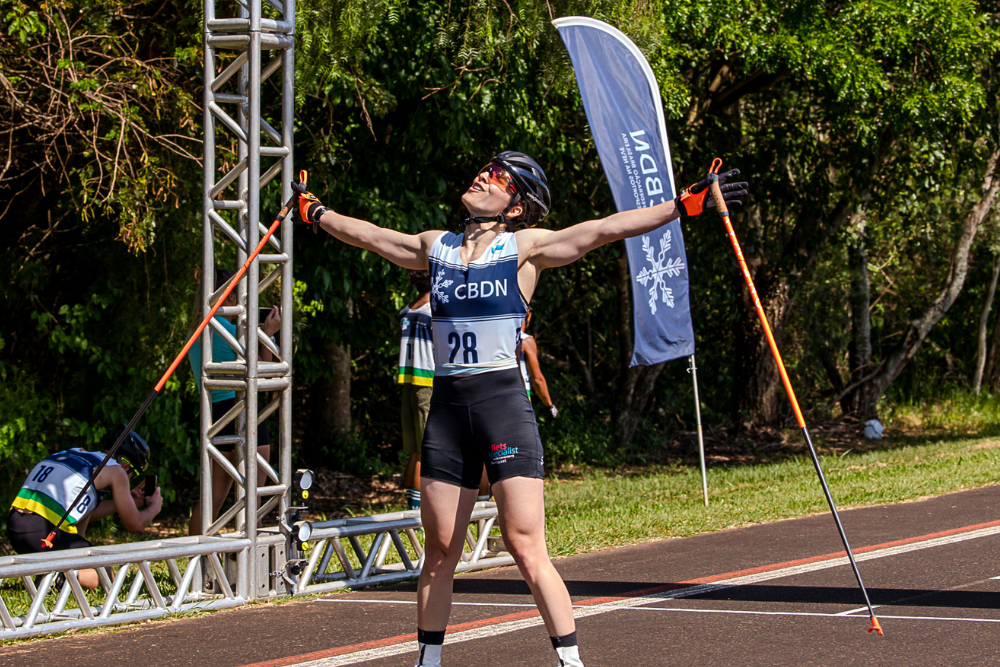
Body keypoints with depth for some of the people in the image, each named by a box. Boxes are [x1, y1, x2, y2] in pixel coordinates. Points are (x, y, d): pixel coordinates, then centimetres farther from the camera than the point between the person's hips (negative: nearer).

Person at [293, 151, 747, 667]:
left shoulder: (526, 248, 3)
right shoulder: (435, 248, 14)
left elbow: (607, 229, -4)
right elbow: (367, 235, 30)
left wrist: (685, 204, -11)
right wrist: (314, 210, 41)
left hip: (503, 402, -4)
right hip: (446, 406, 4)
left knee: (527, 550, -9)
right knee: (440, 552, 9)